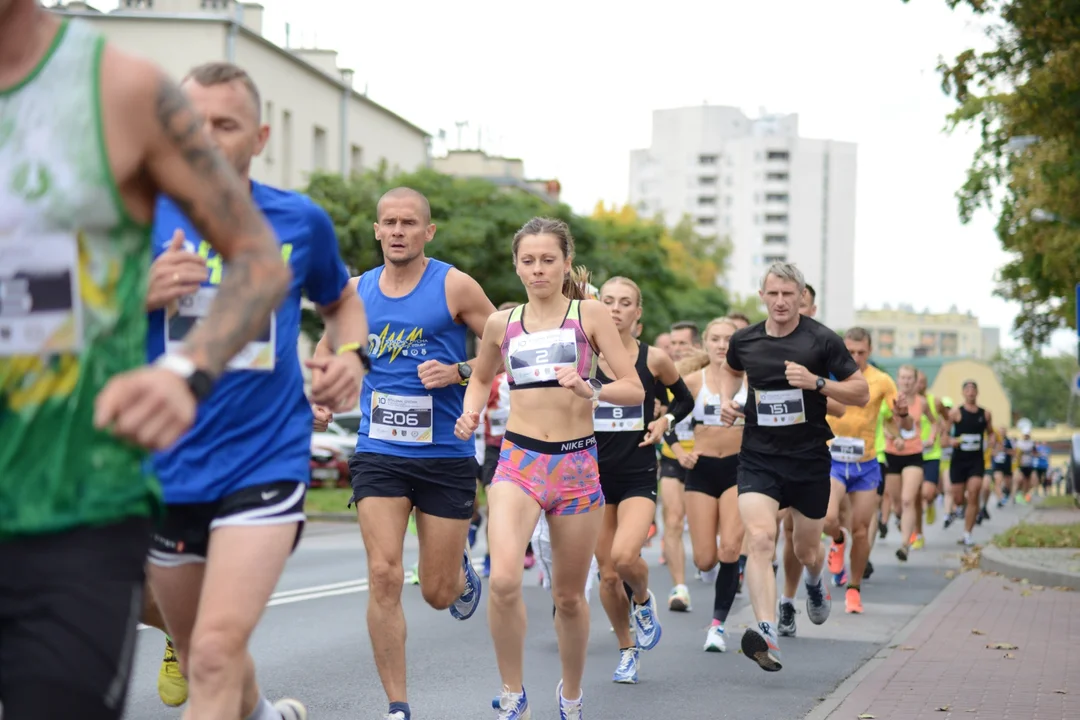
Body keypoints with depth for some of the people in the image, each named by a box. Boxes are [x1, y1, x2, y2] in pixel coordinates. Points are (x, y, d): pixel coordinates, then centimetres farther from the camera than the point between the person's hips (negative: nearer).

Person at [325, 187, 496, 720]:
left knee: (437, 592, 6)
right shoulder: (357, 290, 5)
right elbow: (329, 346, 23)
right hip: (379, 454, 2)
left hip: (446, 456, -2)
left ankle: (462, 567, 45)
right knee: (384, 576, -12)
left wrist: (458, 372, -17)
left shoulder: (454, 287, -5)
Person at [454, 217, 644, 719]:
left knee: (569, 596, 9)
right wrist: (471, 413, 6)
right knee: (504, 579, -23)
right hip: (518, 459, 0)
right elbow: (481, 378, 27)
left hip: (577, 462, 0)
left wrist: (591, 391, -20)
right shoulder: (502, 324, 8)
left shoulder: (590, 315, 1)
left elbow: (635, 391, -2)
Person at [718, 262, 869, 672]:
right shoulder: (744, 341, 3)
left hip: (809, 458, -1)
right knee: (760, 539, -21)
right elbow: (731, 371, 27)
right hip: (758, 458, 1)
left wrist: (816, 382, -19)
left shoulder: (822, 341, -7)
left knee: (806, 550, 14)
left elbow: (861, 394, -4)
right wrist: (726, 399, 6)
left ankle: (814, 582, 52)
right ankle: (766, 632, -30)